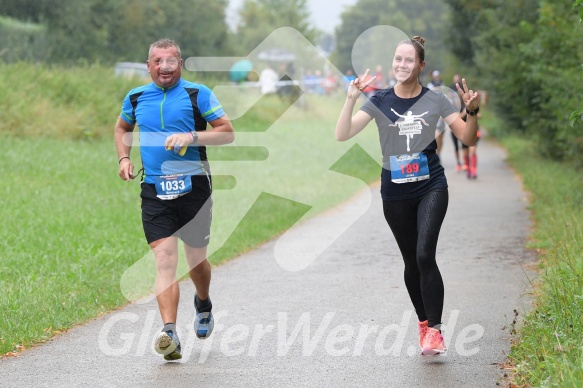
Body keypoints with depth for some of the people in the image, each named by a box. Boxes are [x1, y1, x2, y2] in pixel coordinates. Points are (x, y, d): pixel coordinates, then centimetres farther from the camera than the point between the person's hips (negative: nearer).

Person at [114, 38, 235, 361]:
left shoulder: (197, 94, 0)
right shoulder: (135, 98, 10)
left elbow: (227, 132, -3)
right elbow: (122, 128, 28)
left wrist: (191, 136, -17)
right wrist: (124, 158, 10)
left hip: (194, 186, -1)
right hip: (154, 191, 1)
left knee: (196, 259, 11)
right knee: (164, 259, -12)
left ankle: (203, 304, 44)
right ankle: (169, 333, -20)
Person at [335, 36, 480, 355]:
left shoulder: (435, 101, -2)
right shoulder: (380, 102, -2)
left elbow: (468, 138, 0)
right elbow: (342, 135, -11)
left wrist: (472, 110, -18)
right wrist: (351, 99, -24)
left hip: (431, 187, -2)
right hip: (395, 193, 2)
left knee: (425, 255, -18)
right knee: (411, 262, 9)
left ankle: (435, 330, -12)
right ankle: (424, 322, 27)